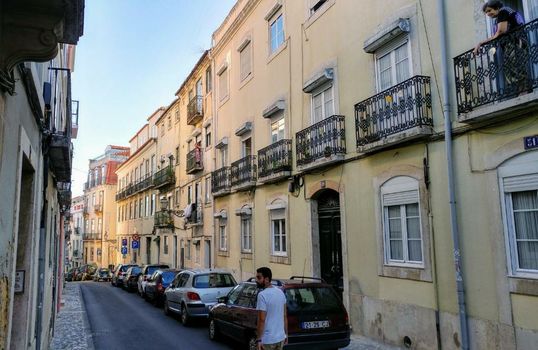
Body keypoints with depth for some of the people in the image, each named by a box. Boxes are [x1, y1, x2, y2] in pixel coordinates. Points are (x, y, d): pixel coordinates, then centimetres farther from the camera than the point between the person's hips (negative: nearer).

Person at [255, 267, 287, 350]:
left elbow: (262, 319, -19)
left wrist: (259, 339, -12)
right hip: (280, 337, 7)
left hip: (267, 339, -7)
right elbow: (285, 315, 10)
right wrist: (286, 334, 17)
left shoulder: (262, 295, -18)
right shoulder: (281, 292, 5)